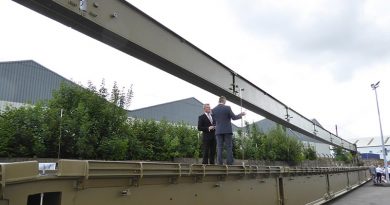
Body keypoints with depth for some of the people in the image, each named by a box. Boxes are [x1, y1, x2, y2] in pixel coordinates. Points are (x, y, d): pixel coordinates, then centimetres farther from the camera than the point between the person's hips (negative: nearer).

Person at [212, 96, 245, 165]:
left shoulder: (214, 110, 5)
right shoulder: (227, 108, -5)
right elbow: (234, 117, -3)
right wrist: (240, 115, 14)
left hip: (218, 131, 3)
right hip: (227, 130, -2)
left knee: (219, 147, 2)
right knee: (229, 147, 1)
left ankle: (219, 162, -3)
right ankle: (229, 162, -2)